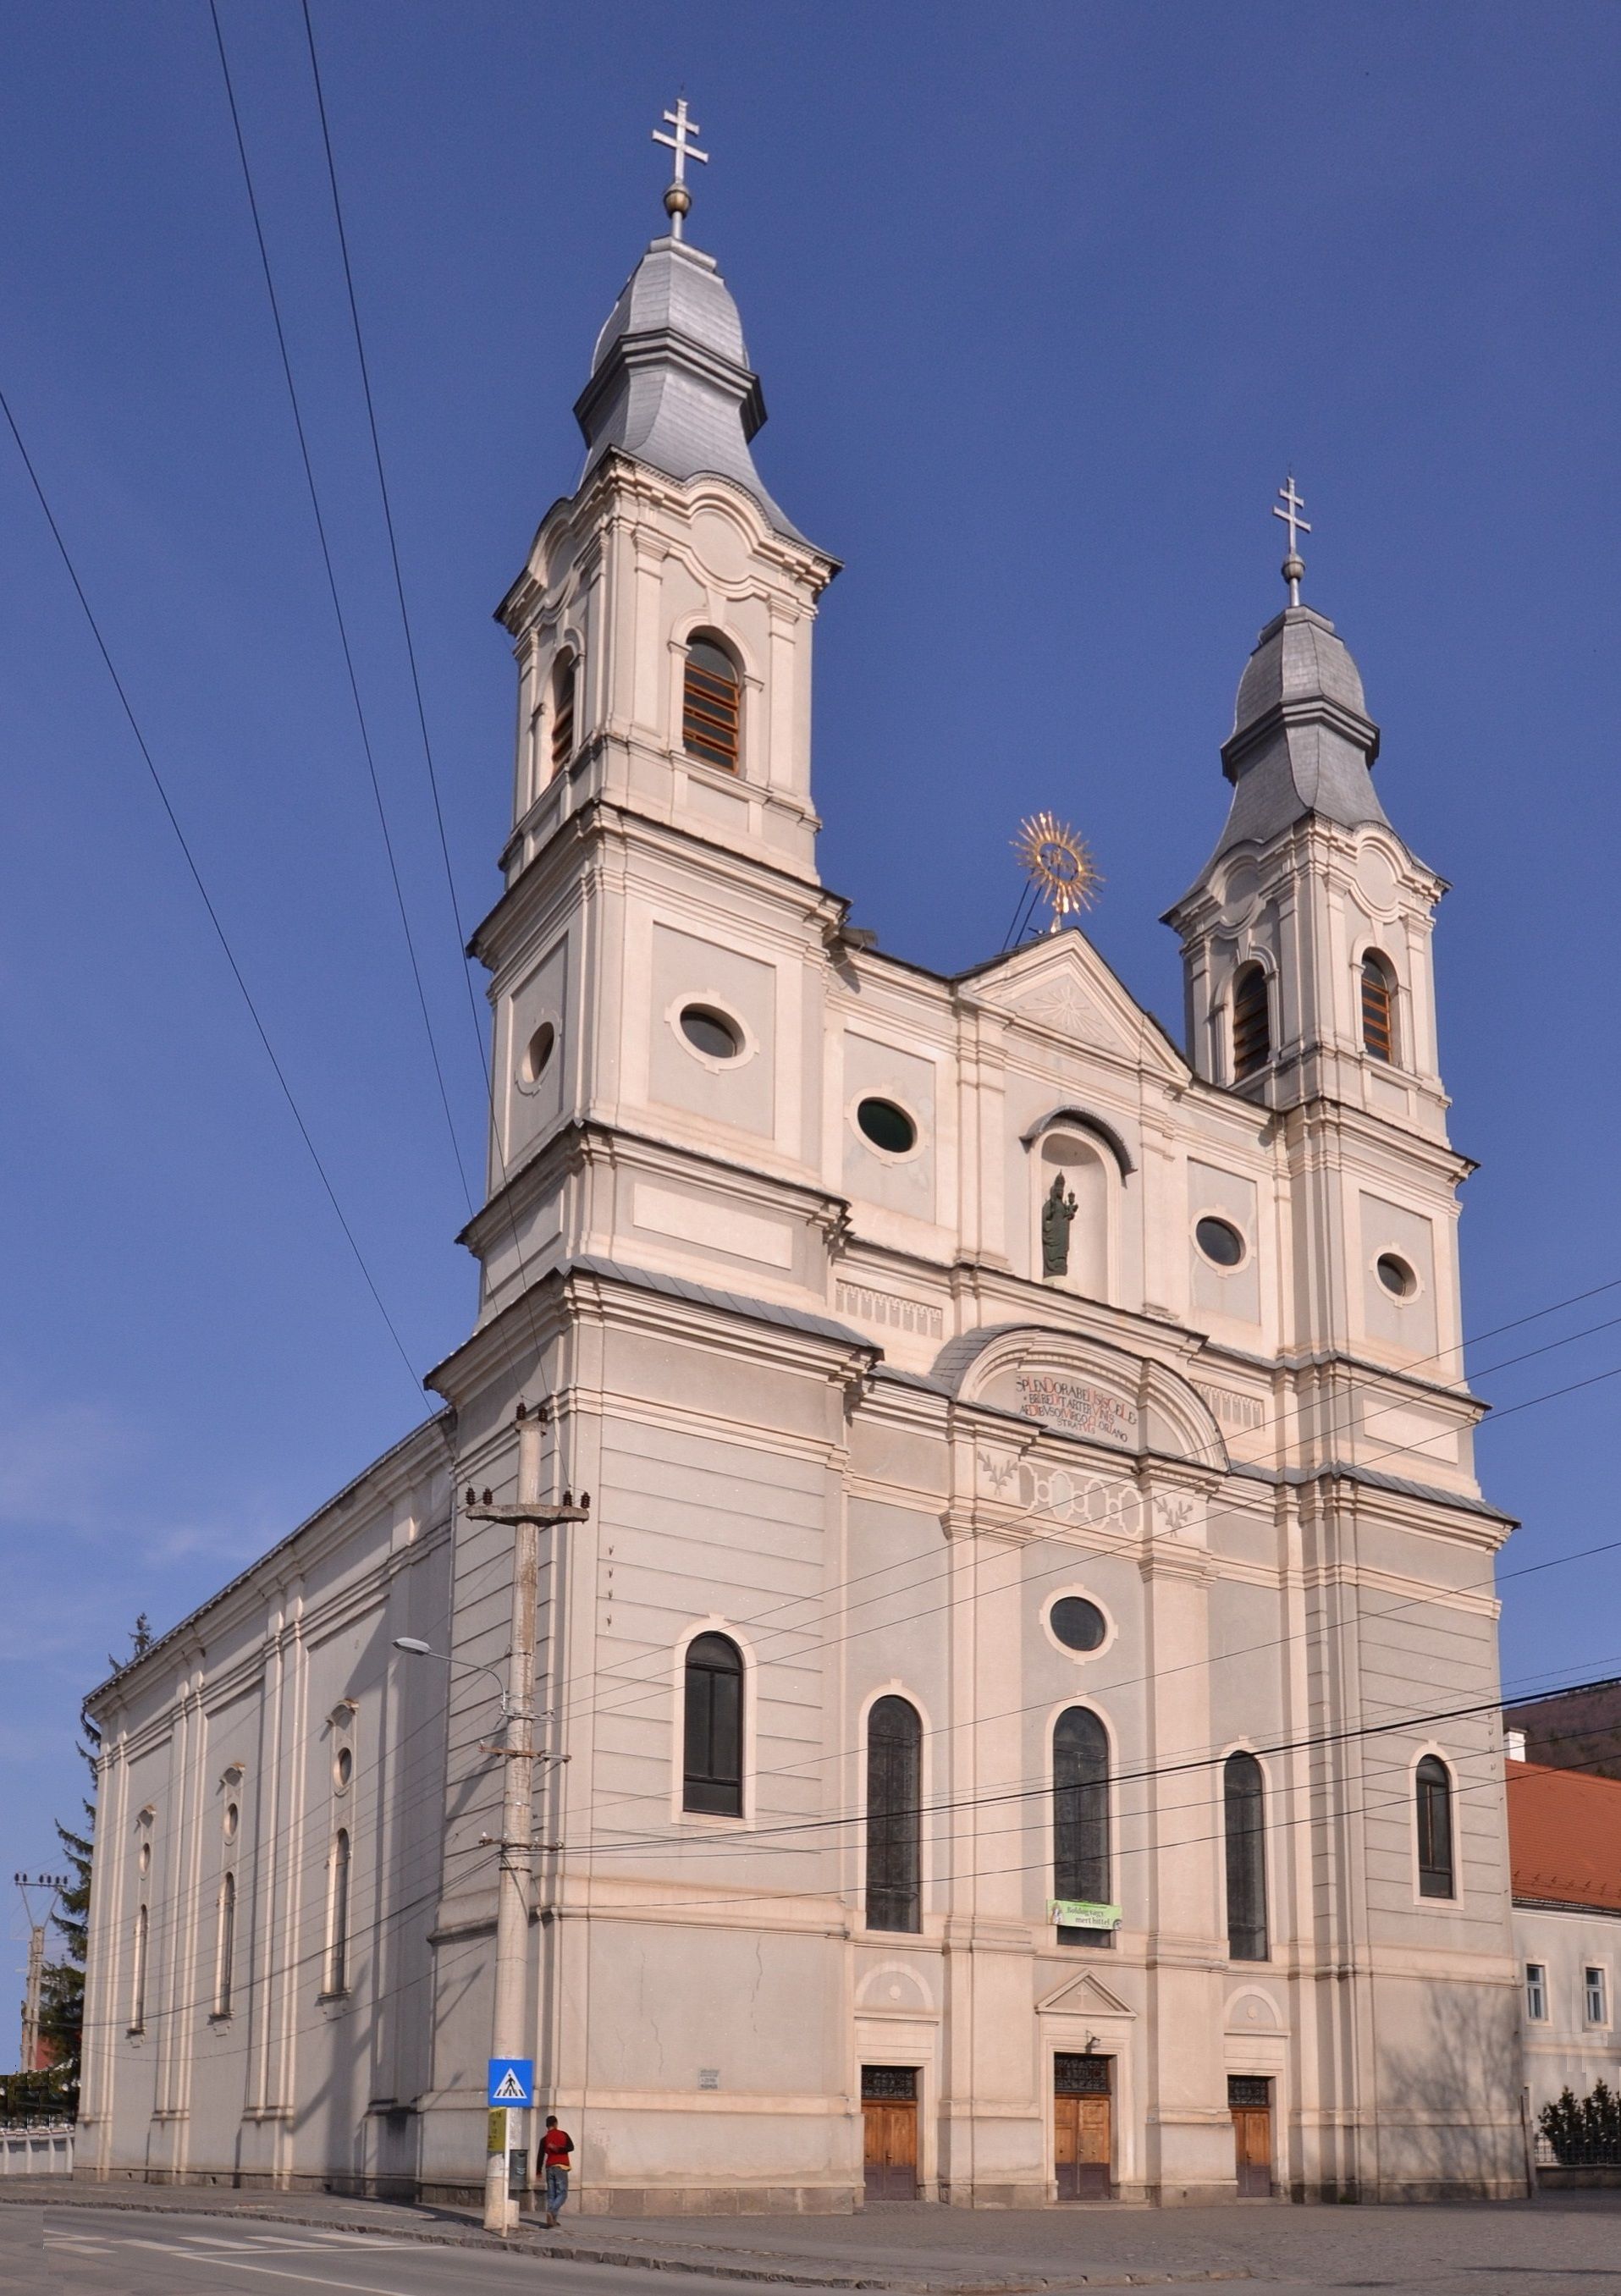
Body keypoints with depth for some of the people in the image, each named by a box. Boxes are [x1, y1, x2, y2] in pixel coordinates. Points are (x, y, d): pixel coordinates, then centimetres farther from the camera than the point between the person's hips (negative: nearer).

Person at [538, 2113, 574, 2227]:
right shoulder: (563, 2134, 3)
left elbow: (541, 2156, 3)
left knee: (551, 2195, 8)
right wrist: (558, 2149, -10)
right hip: (561, 2167, -3)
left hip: (549, 2168, 3)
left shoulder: (544, 2139, 7)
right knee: (562, 2193, -3)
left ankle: (553, 2219, 2)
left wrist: (539, 2172, 8)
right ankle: (551, 2212, -25)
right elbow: (571, 2147, -10)